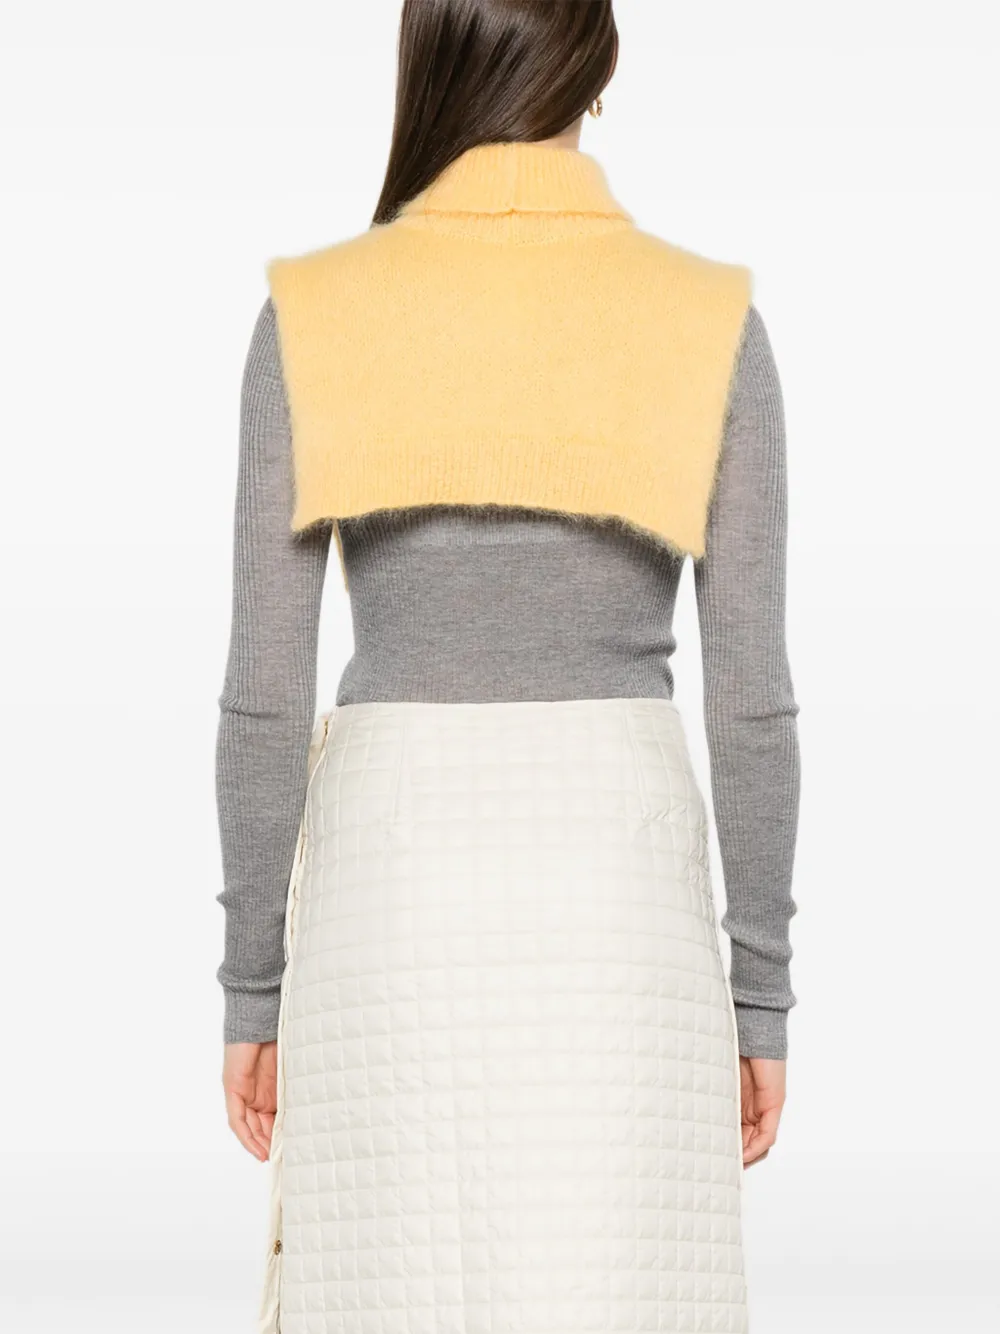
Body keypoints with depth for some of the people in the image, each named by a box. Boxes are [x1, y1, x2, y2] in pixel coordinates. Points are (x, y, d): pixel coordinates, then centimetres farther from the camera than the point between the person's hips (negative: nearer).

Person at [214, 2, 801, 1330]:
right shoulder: (710, 320, -3)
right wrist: (764, 994, 6)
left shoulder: (314, 314, -4)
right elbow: (752, 695, -4)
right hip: (617, 892, 0)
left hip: (394, 887, 0)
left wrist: (253, 987, 6)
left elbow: (264, 689, -4)